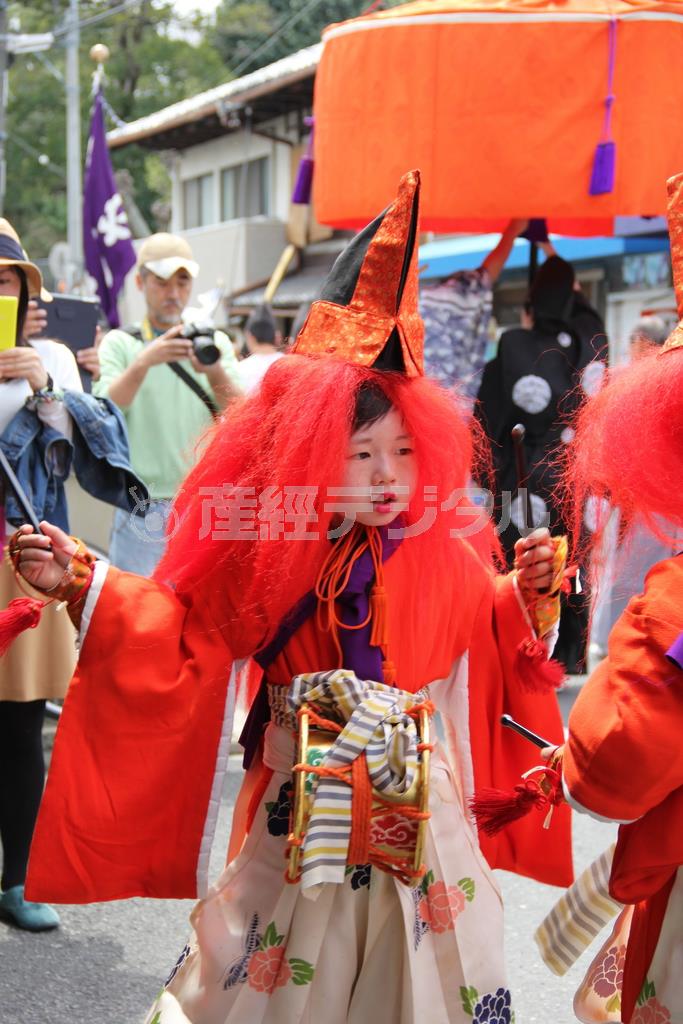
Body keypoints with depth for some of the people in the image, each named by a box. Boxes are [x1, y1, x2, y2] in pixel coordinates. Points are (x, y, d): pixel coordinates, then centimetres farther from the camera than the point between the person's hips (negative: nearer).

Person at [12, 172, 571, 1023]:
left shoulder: (447, 557, -4)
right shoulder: (263, 560, -7)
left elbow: (497, 636, 11)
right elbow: (172, 632, -2)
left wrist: (527, 592, -8)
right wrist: (81, 583, -9)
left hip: (417, 814, 1)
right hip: (297, 812, -1)